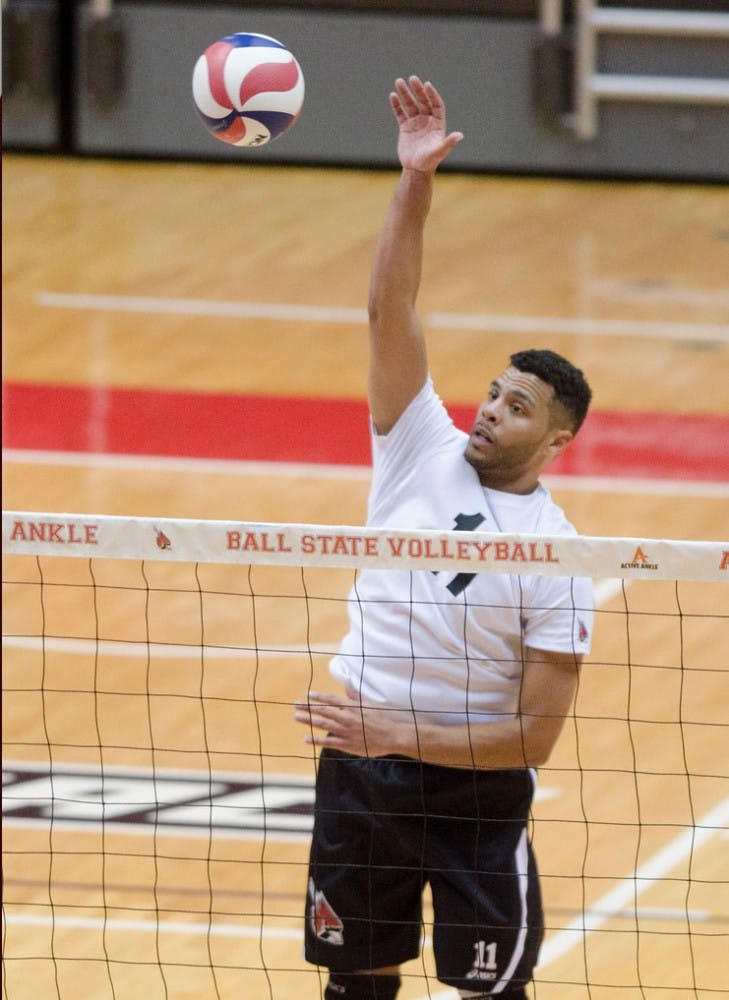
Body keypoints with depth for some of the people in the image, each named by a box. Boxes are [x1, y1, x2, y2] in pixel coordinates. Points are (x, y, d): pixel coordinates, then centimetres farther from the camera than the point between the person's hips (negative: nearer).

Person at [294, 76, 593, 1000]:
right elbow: (389, 308, -11)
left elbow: (535, 735, -13)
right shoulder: (424, 448, -1)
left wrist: (406, 737, -21)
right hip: (358, 767, 4)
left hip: (475, 786, -3)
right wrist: (415, 181, -22)